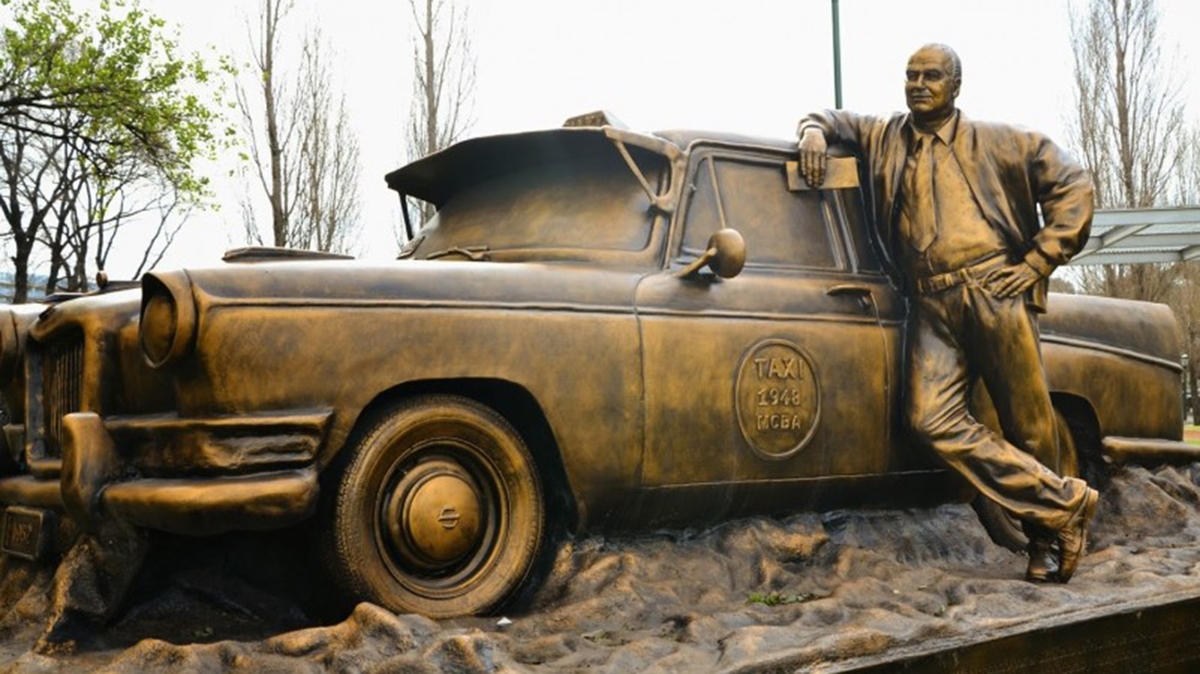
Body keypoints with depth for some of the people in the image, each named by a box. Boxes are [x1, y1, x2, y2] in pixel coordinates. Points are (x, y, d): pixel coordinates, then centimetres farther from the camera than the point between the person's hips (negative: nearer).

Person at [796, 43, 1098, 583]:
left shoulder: (995, 142, 11)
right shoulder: (883, 138, 20)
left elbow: (1072, 184, 9)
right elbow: (834, 118, 33)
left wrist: (1039, 261, 0)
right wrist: (815, 130, 8)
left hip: (995, 291, -2)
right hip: (930, 305, 2)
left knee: (1026, 424, -1)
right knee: (931, 419, -15)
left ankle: (1046, 539, 18)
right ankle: (1065, 503, -6)